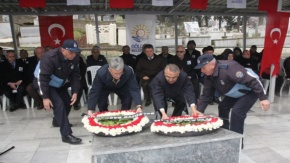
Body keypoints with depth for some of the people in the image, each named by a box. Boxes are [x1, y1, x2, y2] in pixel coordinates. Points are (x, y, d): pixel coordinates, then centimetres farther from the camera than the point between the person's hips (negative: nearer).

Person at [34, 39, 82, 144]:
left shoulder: (74, 59, -15)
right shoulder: (50, 57, -33)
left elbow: (75, 76, -6)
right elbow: (43, 78, -31)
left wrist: (75, 92, -14)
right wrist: (45, 97, -30)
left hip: (59, 84, 7)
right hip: (45, 83, -7)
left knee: (68, 102, 11)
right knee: (58, 105, -21)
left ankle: (59, 120, 42)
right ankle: (66, 135, -19)